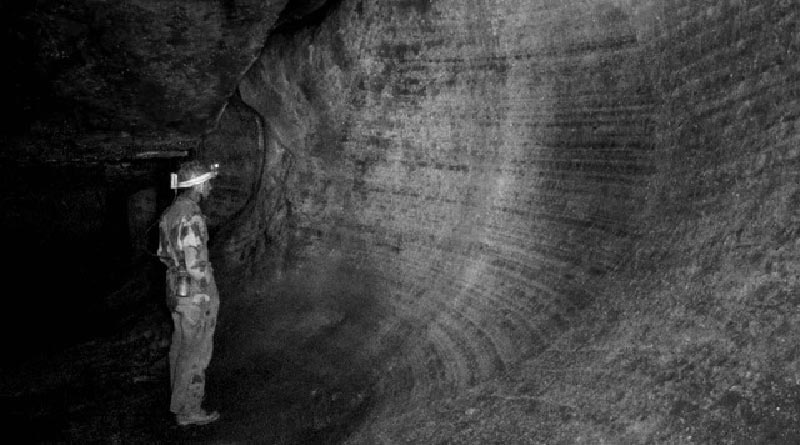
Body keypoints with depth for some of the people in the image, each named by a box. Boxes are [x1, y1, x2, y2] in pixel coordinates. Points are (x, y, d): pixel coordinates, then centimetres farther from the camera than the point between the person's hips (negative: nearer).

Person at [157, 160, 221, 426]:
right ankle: (188, 410, 10)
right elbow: (195, 262, -24)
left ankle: (181, 396, 34)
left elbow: (163, 254, 16)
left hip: (175, 288, 9)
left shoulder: (170, 212, 8)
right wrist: (206, 296, -17)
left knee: (181, 345, 20)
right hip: (195, 293, -9)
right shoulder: (191, 216, -22)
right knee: (196, 351, 1)